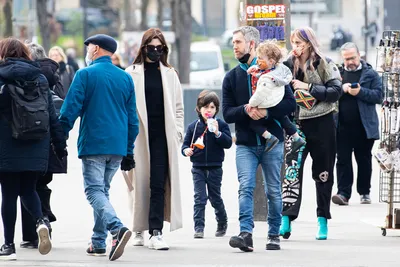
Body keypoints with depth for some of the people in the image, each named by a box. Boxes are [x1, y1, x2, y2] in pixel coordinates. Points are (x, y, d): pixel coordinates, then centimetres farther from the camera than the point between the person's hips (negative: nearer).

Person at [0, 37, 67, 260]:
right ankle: (41, 221, -12)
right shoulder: (40, 78, 8)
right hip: (36, 150, 4)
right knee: (28, 190, 16)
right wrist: (60, 144, 12)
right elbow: (52, 116, 8)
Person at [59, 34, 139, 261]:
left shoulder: (85, 75, -5)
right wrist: (129, 151, 18)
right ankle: (99, 241, 15)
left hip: (93, 144, -5)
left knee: (95, 191, -7)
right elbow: (132, 118, 13)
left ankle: (117, 228, -30)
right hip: (118, 146, 5)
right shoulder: (126, 78, 10)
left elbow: (70, 109, -9)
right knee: (103, 190, 16)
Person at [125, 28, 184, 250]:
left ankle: (156, 232, -10)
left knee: (158, 185, -6)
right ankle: (139, 229, 16)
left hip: (162, 137, 1)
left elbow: (178, 107, 14)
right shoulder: (132, 74, 3)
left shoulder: (170, 74, 12)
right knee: (140, 184, 3)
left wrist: (178, 132, 4)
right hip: (140, 137, -1)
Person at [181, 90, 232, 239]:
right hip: (198, 168, 1)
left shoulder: (221, 125, -2)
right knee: (199, 198, -5)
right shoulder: (193, 126, 2)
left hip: (215, 168, -1)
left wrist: (217, 133, -24)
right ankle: (199, 228, -5)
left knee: (215, 198, 11)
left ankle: (222, 223, 32)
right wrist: (186, 150, -15)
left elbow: (228, 143, -11)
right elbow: (186, 143, 7)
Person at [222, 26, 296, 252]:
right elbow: (227, 113, 4)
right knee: (246, 188, -14)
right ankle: (246, 233, -23)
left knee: (273, 191, 5)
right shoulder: (231, 78, 10)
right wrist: (246, 110, -17)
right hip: (245, 144, 2)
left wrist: (266, 112, -19)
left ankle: (274, 235, 16)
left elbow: (290, 103, -4)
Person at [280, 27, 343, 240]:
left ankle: (322, 221, 17)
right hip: (297, 124, 1)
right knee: (292, 171, -12)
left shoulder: (325, 64, -2)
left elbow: (336, 91, -11)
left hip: (322, 125, -1)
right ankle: (286, 219, -17)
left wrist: (308, 88, -16)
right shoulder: (288, 65, 6)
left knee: (323, 174, 6)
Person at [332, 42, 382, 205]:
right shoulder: (338, 73, 10)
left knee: (364, 160, 9)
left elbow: (378, 96, -6)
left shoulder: (370, 74, 3)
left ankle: (364, 192, 19)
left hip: (364, 127, -1)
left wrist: (360, 92, -19)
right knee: (343, 160, -4)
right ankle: (343, 193, -7)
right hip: (343, 126, 1)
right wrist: (342, 89, -12)